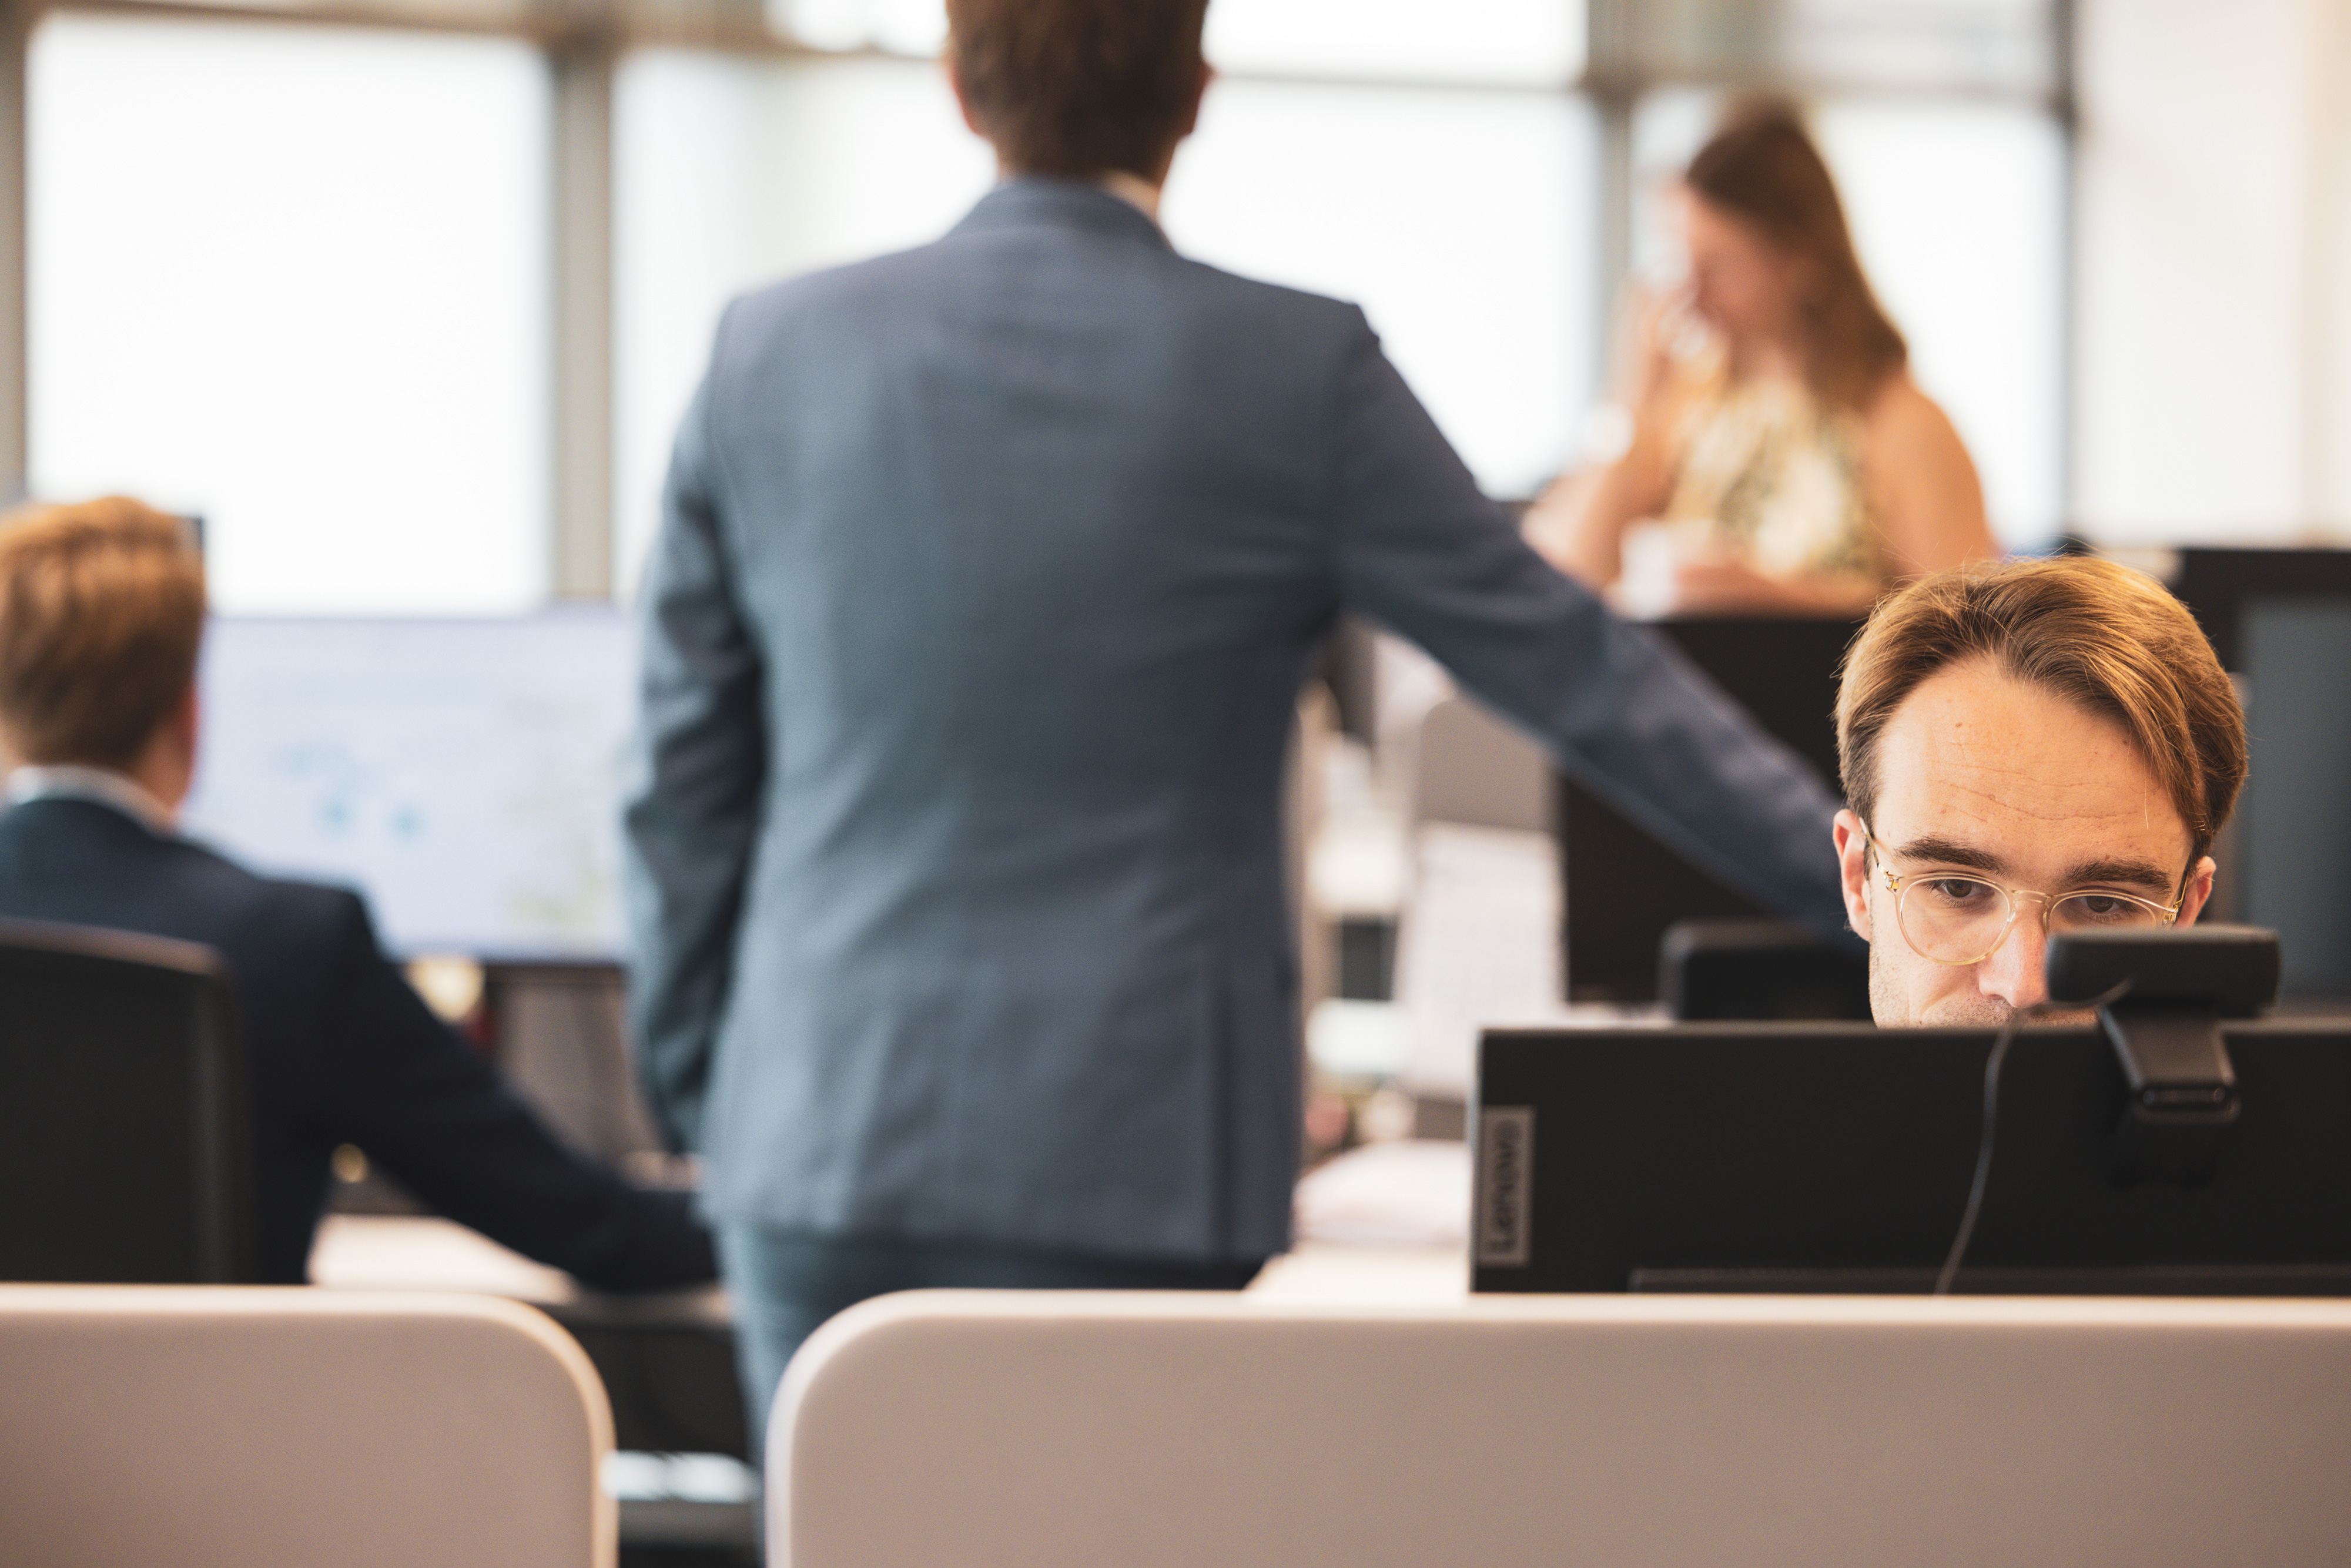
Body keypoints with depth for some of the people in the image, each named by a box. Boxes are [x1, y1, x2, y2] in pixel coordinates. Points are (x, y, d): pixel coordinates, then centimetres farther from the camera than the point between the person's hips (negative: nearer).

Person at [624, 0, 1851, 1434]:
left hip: (823, 1149, 3)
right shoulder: (1296, 374, -6)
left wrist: (697, 1096, 20)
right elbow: (1577, 669, -1)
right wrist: (1865, 877, 8)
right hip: (1130, 1160, -3)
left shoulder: (771, 355, 3)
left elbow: (685, 778, 9)